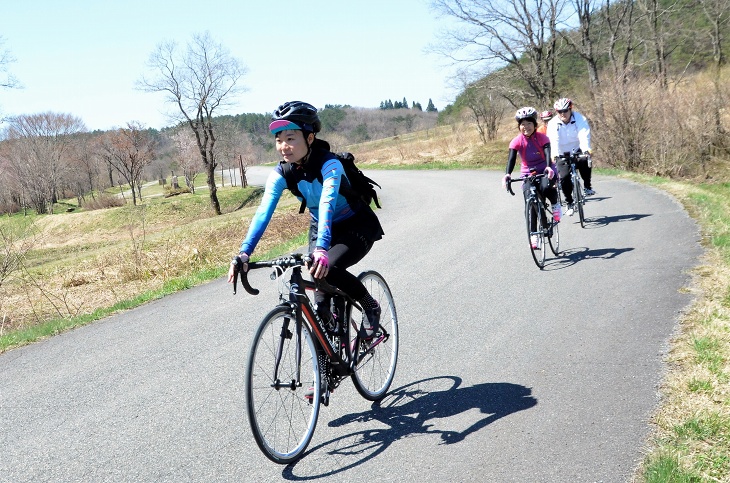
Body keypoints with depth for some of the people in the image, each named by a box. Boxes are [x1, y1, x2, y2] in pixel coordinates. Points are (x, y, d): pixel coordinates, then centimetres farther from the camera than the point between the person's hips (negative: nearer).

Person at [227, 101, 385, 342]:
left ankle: (371, 306, -3)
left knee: (328, 268, -28)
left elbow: (327, 204, -45)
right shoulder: (281, 173, -15)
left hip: (357, 225, -5)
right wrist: (244, 253, -40)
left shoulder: (329, 164, -30)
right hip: (320, 227, 6)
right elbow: (263, 212, -26)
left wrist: (321, 248, -61)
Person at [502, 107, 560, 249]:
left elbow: (547, 154, -27)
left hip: (545, 171, -2)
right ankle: (533, 234, -3)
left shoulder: (542, 138, -12)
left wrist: (549, 168, -48)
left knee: (545, 188, -34)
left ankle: (555, 204, -1)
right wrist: (507, 174, -41)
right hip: (528, 173, 2)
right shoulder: (517, 141, -10)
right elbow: (511, 159, -22)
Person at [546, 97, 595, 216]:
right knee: (564, 177, -15)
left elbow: (584, 135, -30)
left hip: (578, 150, 0)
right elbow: (554, 142, -28)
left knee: (585, 161, -33)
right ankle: (569, 203, 5)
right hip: (563, 154, 1)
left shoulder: (579, 119, -14)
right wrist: (555, 155, -47)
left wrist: (586, 150, -48)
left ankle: (587, 186, -11)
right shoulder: (553, 124, -14)